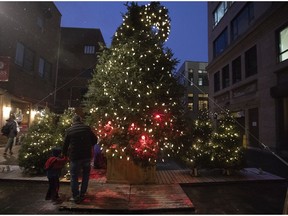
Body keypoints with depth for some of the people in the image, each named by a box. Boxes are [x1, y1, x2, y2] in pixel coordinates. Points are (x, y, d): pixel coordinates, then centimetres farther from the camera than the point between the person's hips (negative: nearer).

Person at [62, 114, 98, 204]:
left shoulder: (69, 130, 0)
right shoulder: (87, 128, 1)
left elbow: (65, 144, 6)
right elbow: (95, 140, 5)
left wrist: (65, 154, 22)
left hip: (75, 157, -1)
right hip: (87, 156, 2)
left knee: (74, 177, 11)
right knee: (85, 176, 18)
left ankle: (75, 197, 16)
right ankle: (82, 195, 23)